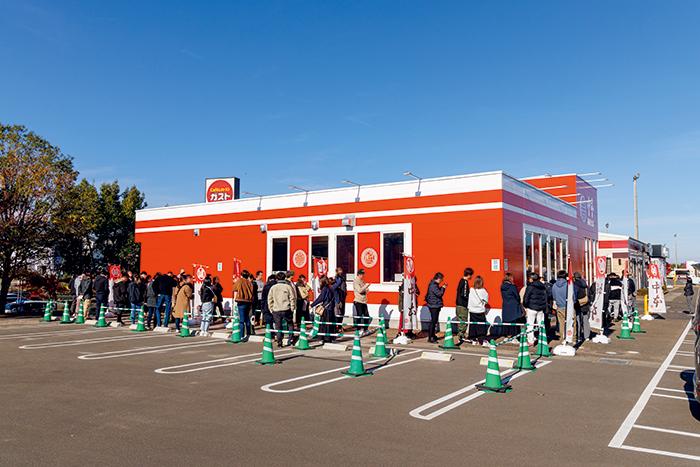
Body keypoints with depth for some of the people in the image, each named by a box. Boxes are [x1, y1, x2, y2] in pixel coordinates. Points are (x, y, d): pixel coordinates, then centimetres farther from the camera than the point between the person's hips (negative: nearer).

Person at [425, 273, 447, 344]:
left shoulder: (434, 284, 15)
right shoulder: (433, 285, -18)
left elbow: (438, 292, 22)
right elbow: (439, 294, -22)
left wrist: (442, 287, 15)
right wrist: (443, 287, -9)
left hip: (435, 306, 11)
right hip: (434, 306, -11)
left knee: (434, 321, 19)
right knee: (433, 321, -10)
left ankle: (432, 335, 31)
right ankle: (430, 338, -8)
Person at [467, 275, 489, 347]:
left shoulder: (471, 290, -4)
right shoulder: (483, 291, -11)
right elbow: (486, 301, 1)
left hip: (472, 311, 3)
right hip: (480, 311, -3)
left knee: (473, 326, 10)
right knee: (482, 326, -1)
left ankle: (474, 340, 16)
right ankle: (484, 341, -6)